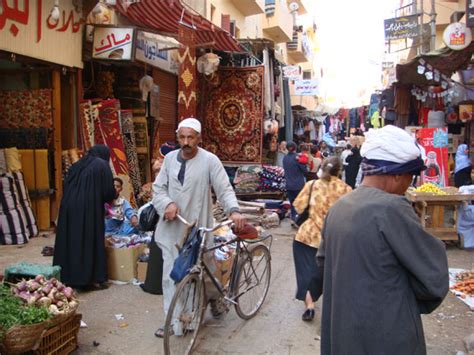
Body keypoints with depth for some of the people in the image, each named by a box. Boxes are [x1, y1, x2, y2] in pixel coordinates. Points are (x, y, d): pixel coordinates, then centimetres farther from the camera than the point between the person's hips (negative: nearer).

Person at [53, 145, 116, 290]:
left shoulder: (77, 165, 17)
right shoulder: (102, 165, 0)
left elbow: (66, 187, 17)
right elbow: (109, 192, -5)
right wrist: (110, 198, 16)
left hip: (69, 207, 6)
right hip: (89, 209, -6)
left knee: (71, 239, 12)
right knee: (91, 241, 0)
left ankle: (67, 276, 19)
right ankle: (92, 279, 4)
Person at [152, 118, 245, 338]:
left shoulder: (209, 160, -8)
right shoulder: (170, 158, 6)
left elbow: (224, 189, -12)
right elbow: (158, 187, 7)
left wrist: (233, 210, -30)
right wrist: (167, 204, -14)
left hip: (197, 227, -3)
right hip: (172, 227, 4)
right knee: (171, 275, 7)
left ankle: (212, 297, 43)